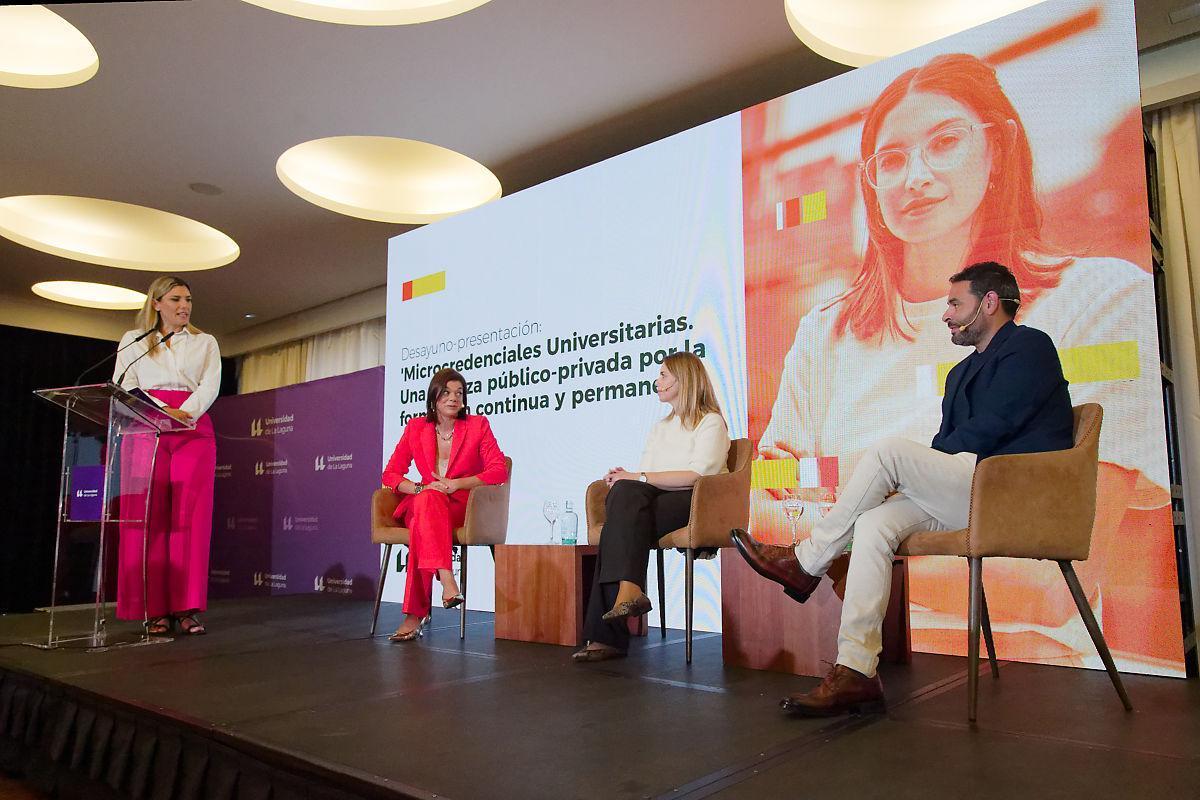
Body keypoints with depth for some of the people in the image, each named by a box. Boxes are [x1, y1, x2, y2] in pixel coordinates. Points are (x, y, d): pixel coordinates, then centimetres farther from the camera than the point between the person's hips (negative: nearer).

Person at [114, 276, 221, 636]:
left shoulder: (205, 343, 19)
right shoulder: (133, 340, 19)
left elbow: (211, 385, 3)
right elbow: (123, 385, 5)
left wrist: (185, 411, -16)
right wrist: (158, 411, -14)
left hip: (193, 430, 0)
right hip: (146, 429, 0)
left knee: (190, 518, -8)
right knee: (149, 517, -6)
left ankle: (187, 607, -7)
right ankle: (154, 609, -4)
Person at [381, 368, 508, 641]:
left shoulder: (477, 425, 4)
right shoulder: (416, 428, 9)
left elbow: (499, 471, -5)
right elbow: (390, 474, 8)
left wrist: (456, 483, -17)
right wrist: (420, 488, -13)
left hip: (463, 507, -2)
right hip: (421, 505, 2)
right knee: (428, 499, -36)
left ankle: (416, 614, -39)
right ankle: (446, 580, -49)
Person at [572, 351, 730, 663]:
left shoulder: (711, 423, 5)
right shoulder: (660, 427, 29)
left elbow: (696, 475, -12)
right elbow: (644, 477, 17)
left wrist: (638, 478, -15)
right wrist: (626, 479, -6)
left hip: (694, 501, -6)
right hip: (653, 501, 6)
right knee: (624, 493, -28)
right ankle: (629, 591, -38)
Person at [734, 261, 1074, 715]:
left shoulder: (1029, 346, -1)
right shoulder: (962, 372, 26)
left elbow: (986, 432, -13)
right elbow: (945, 449, 19)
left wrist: (908, 469, -5)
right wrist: (915, 480, -2)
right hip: (967, 494, 8)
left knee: (889, 451, -22)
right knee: (874, 523, -16)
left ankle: (806, 564, -11)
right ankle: (856, 671, -20)